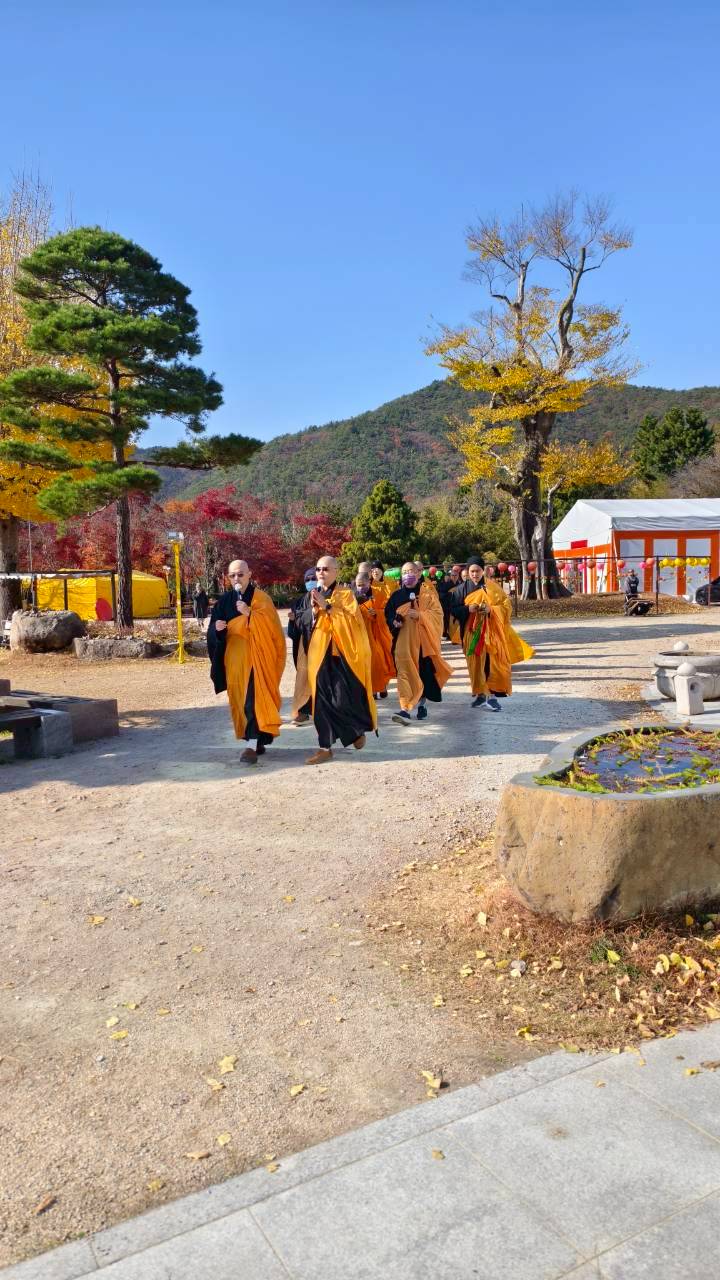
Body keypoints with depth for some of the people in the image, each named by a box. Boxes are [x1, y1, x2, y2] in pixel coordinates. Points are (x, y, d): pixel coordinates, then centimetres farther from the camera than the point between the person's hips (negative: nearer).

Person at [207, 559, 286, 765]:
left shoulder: (262, 598, -3)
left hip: (256, 655, -5)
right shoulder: (225, 600, 9)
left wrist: (250, 614, -25)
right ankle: (258, 741, 19)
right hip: (234, 657, 5)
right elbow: (213, 631, 9)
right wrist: (217, 628, -14)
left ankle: (252, 745, -16)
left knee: (254, 699, -12)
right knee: (240, 699, 8)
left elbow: (271, 626, -15)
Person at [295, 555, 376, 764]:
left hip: (343, 653, -3)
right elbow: (300, 620, 7)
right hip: (319, 653, 4)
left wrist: (327, 606, -20)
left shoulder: (345, 594, -1)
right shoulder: (310, 596, 11)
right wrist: (313, 610, -12)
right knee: (322, 699, 0)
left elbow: (351, 620, -14)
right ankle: (325, 746, 6)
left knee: (345, 698, -5)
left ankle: (359, 729, 25)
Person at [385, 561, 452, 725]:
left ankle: (422, 704, 27)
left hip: (423, 639, -1)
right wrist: (394, 622, -8)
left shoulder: (428, 593, 2)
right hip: (403, 641, 1)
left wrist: (420, 615, -19)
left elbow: (437, 613, -4)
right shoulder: (397, 595, 8)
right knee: (405, 672, -9)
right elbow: (388, 613, 14)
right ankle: (405, 709, -14)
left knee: (424, 672, 5)